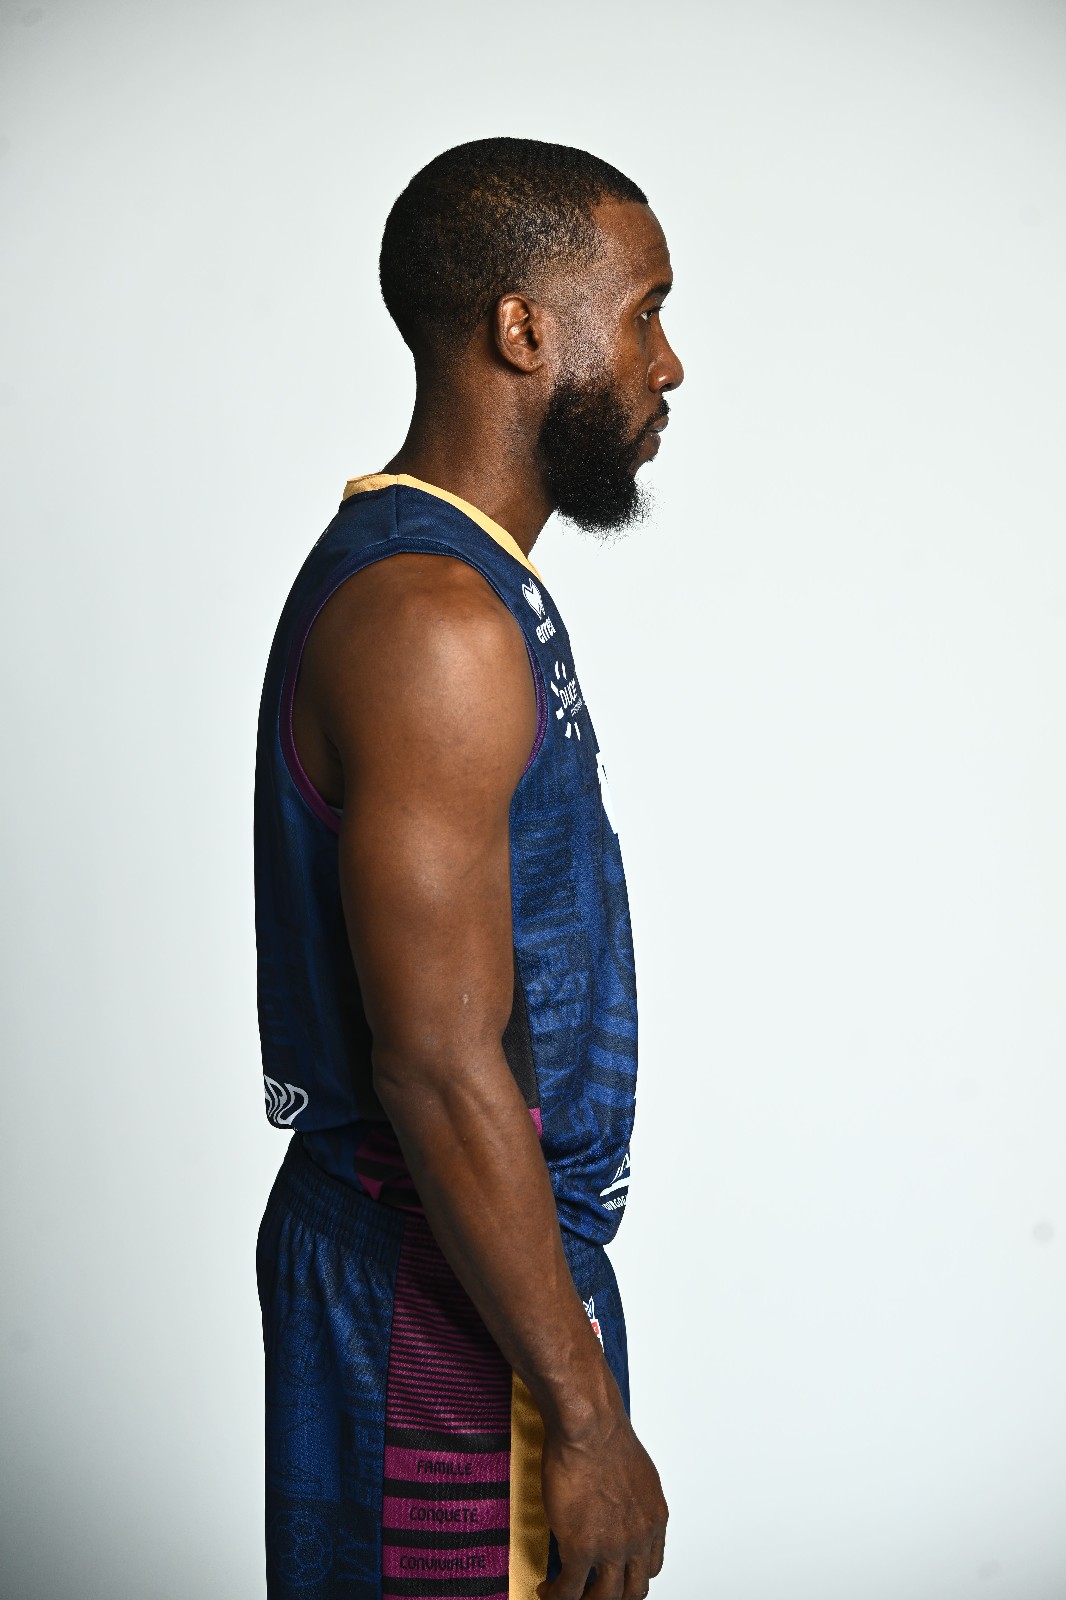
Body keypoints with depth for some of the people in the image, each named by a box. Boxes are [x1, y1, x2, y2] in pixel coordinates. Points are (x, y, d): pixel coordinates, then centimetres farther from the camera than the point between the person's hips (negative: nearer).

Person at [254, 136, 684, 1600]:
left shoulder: (432, 573, 11)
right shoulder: (436, 620, -22)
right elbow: (441, 1068, -26)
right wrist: (587, 1419, -20)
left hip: (475, 1252, 10)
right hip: (444, 1313, -10)